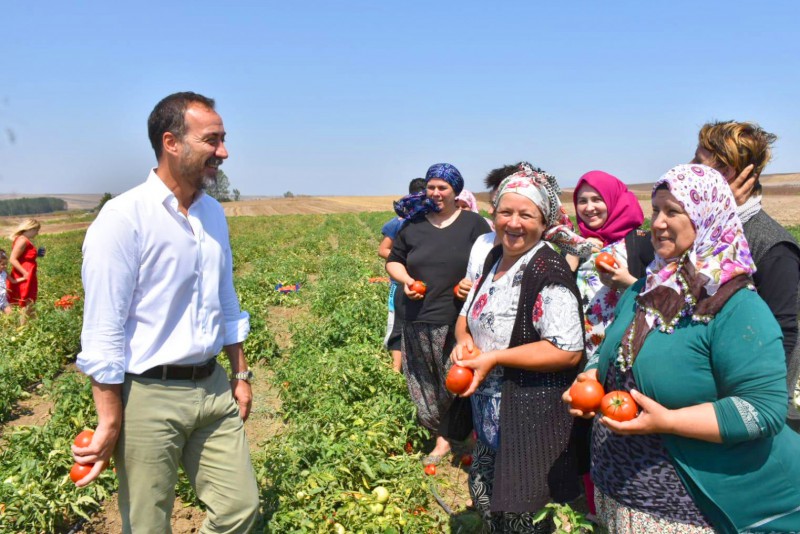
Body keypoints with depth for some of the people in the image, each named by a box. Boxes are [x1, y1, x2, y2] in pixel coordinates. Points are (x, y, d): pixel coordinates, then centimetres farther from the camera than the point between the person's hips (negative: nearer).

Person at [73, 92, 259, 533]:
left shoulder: (214, 214, 7)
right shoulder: (124, 217, -15)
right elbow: (102, 330, -15)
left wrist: (241, 374, 17)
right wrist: (110, 422, -14)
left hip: (212, 388, 6)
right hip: (149, 396, -6)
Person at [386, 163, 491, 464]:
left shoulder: (473, 223, 3)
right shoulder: (414, 225, 9)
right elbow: (393, 261, 17)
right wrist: (405, 280, -4)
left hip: (461, 323, -2)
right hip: (421, 323, 3)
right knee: (429, 387, 7)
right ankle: (443, 438, 23)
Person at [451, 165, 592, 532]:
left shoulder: (549, 273, -19)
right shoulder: (495, 258, 6)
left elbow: (568, 351, -25)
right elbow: (467, 315, 15)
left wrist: (494, 357, -24)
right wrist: (464, 339, -8)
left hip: (532, 418, -8)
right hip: (490, 415, 8)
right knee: (483, 492, 23)